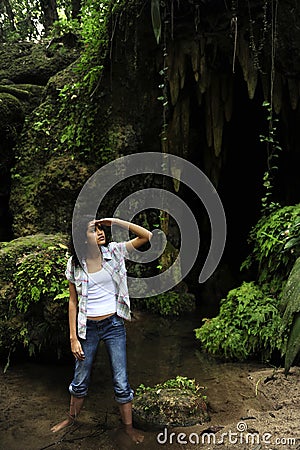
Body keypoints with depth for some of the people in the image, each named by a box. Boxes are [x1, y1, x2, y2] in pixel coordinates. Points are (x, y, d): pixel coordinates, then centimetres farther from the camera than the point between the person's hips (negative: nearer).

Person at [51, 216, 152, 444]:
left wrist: (115, 221, -19)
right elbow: (73, 302, 0)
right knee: (80, 380, 19)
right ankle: (72, 417, 47)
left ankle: (128, 426, 30)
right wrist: (73, 337, -2)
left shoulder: (113, 251, -7)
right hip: (88, 327, 1)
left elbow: (147, 236, -14)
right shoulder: (75, 263, -5)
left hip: (114, 325, -1)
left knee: (121, 381, 6)